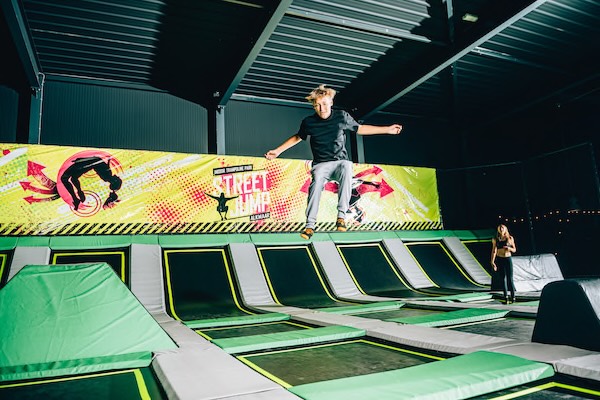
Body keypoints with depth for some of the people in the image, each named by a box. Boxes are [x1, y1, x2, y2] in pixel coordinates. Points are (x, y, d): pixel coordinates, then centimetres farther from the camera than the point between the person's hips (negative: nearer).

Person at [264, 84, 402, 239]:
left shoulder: (342, 116, 0)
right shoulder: (308, 122, 0)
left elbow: (359, 129, 14)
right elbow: (297, 137, 19)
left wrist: (387, 129, 14)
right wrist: (278, 150, 16)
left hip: (341, 161, 0)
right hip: (321, 164, 0)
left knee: (346, 168, -36)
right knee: (317, 181, -33)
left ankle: (341, 215, -35)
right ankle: (310, 224, -30)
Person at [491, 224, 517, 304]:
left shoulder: (510, 238, 3)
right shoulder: (495, 239, 4)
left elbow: (514, 250, 8)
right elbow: (494, 251, 2)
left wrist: (509, 248, -14)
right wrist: (492, 262, -5)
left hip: (508, 259, -1)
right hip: (499, 259, 1)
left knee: (510, 278, -3)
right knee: (503, 278, 2)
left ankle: (513, 297, 8)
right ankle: (506, 298, 5)